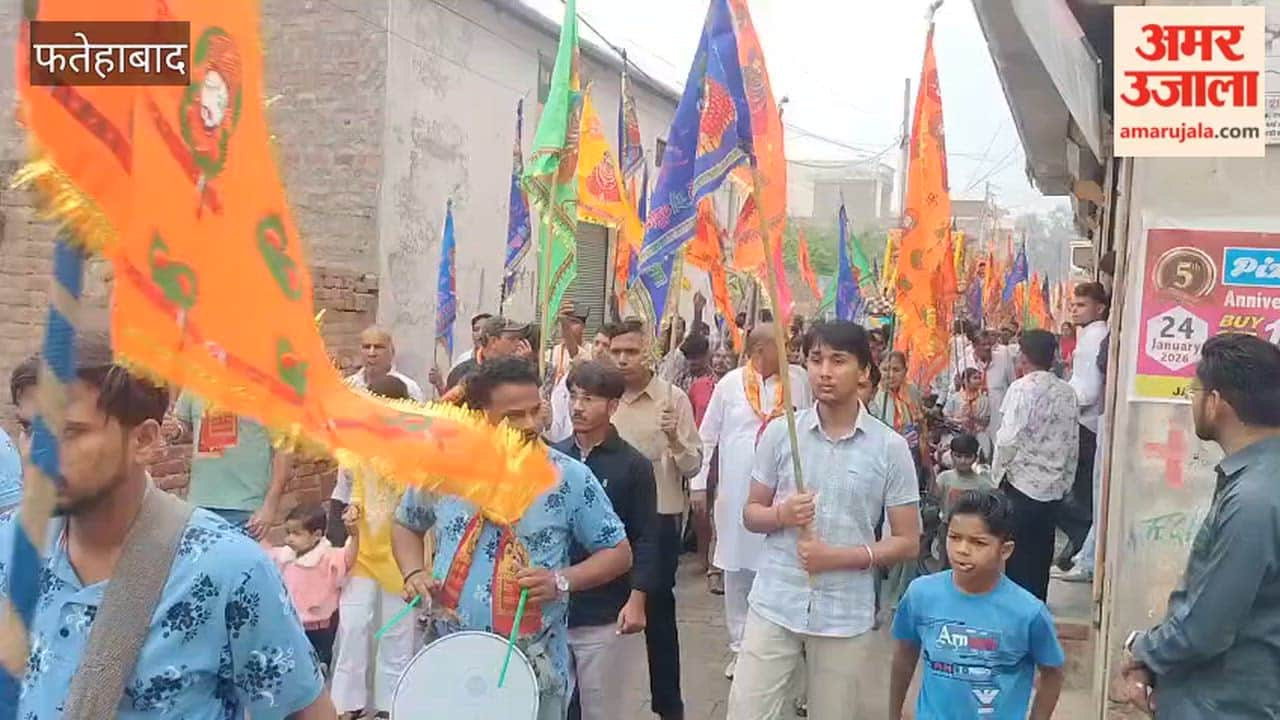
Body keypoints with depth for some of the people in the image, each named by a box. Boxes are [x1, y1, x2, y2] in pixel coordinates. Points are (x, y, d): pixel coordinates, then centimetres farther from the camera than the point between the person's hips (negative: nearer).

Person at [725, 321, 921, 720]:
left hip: (845, 614, 0)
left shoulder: (890, 447, -4)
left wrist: (841, 556, -15)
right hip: (775, 604, 1)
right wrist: (781, 514, -14)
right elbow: (751, 514, 9)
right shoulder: (780, 431, 0)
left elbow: (908, 542, -1)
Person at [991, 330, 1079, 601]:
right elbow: (1073, 444, 10)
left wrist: (997, 472, -5)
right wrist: (1065, 482, 18)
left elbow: (1009, 439, -18)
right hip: (1053, 488, 6)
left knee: (1016, 556, 4)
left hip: (1021, 484, -5)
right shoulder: (1067, 393, 6)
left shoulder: (1022, 388, -11)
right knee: (1040, 557, 13)